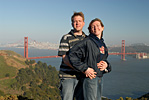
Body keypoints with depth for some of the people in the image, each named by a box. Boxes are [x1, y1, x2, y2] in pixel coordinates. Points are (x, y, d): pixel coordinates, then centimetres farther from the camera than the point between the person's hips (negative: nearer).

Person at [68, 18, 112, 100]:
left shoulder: (103, 44, 14)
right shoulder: (87, 42, -10)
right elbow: (72, 55, -17)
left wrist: (106, 65, 1)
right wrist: (85, 69, -18)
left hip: (100, 79, 8)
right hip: (90, 77, -8)